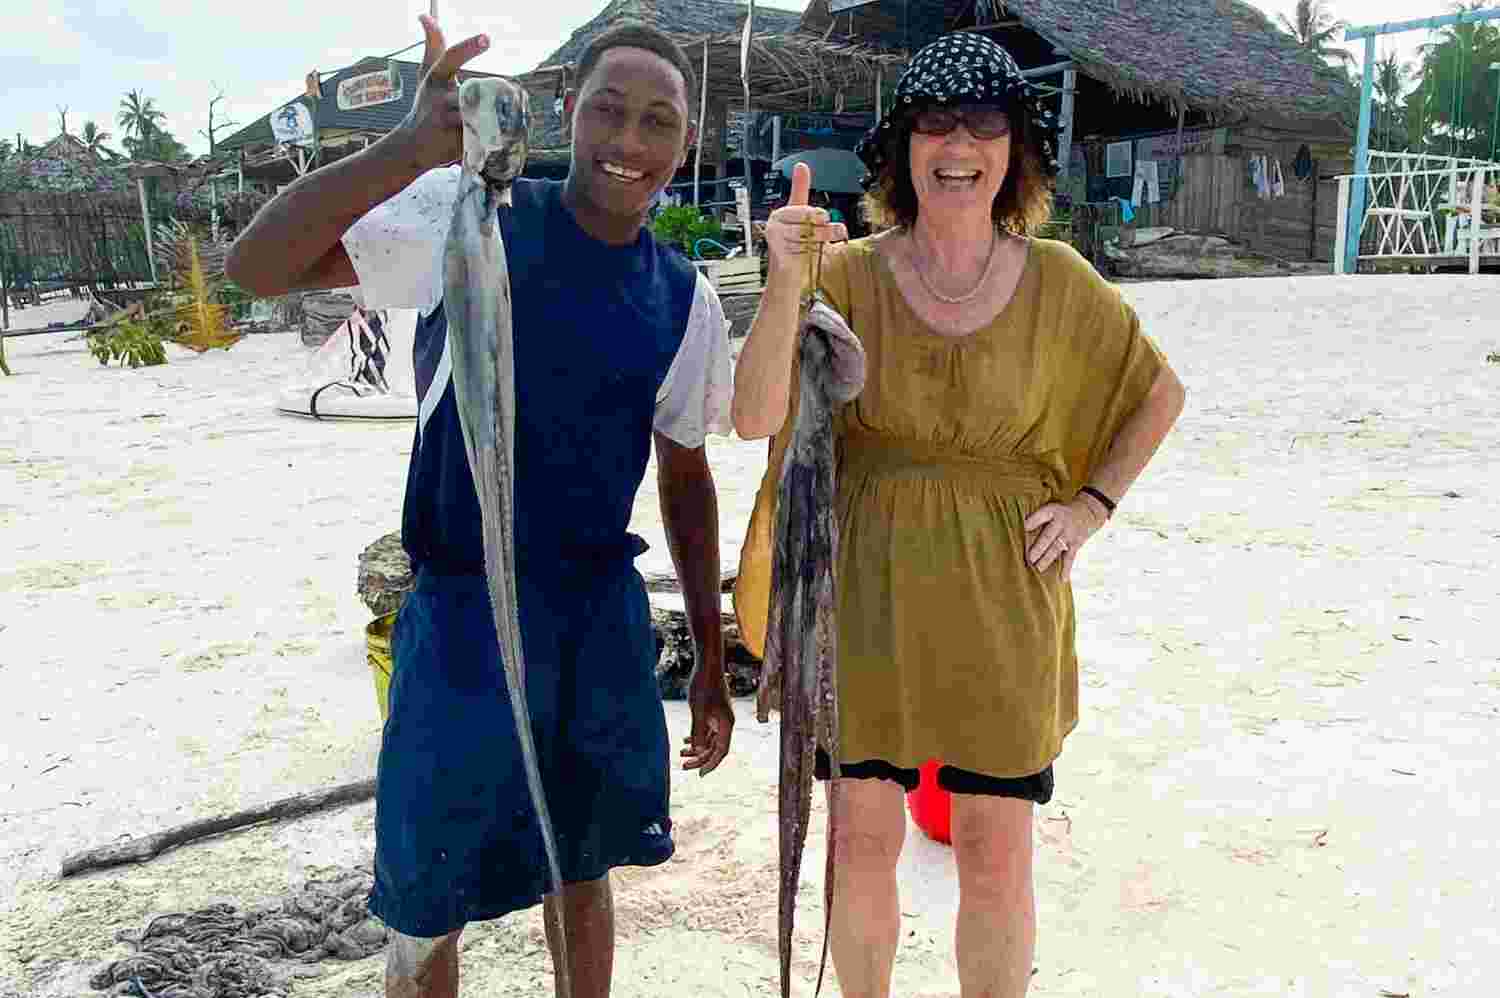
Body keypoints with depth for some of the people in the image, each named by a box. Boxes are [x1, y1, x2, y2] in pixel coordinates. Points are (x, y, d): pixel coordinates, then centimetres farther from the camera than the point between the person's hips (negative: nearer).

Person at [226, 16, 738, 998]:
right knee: (429, 909, 11)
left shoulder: (685, 301, 1)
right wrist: (412, 147, -34)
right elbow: (255, 266, -19)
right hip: (466, 613, -3)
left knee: (583, 868, 20)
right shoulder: (470, 219, -9)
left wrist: (711, 659, 11)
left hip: (605, 619, 3)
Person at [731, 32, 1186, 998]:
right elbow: (757, 418, -15)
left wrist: (1092, 504, 2)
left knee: (996, 858, 8)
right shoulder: (847, 274, -4)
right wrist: (784, 281, -27)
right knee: (860, 844, 10)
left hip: (1000, 601, 0)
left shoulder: (1058, 282, -2)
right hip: (867, 592, 0)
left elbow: (1163, 393, 13)